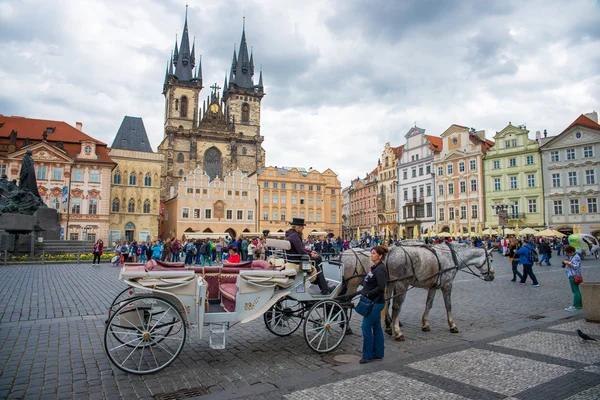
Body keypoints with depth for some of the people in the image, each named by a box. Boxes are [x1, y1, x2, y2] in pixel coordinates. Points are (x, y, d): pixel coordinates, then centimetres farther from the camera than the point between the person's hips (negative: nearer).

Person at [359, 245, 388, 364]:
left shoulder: (380, 269, -18)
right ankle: (378, 354, 23)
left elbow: (381, 288, -26)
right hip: (373, 302, 10)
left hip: (376, 303, -10)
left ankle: (368, 355, 5)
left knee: (366, 327, -5)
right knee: (376, 327, 14)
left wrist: (367, 294, -21)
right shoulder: (374, 268, 12)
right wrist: (364, 293, 8)